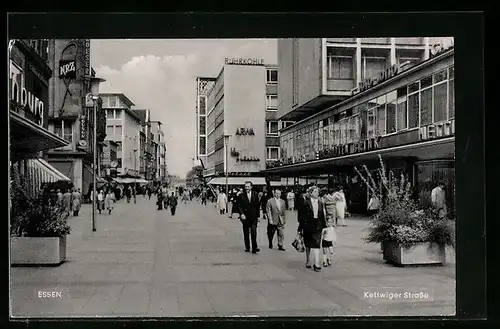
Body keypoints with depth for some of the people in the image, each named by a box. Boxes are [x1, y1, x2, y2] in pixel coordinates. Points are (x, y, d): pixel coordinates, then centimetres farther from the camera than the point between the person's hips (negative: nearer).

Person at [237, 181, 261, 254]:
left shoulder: (255, 195, 5)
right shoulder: (241, 195, 1)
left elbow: (258, 206, 9)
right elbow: (239, 206, -2)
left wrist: (257, 216, 7)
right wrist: (241, 214, -17)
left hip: (253, 217, 0)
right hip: (245, 217, 1)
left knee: (253, 232, -10)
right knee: (246, 233, 8)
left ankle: (254, 248, -10)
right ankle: (247, 247, 19)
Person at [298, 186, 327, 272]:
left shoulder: (321, 203, 5)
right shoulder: (306, 203, -5)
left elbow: (323, 216, 8)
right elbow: (302, 216, -5)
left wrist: (324, 226, 4)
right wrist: (300, 228, -6)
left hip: (318, 226, 1)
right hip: (308, 226, -1)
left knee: (316, 244, -7)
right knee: (308, 245, 12)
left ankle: (317, 263, -7)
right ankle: (308, 261, 28)